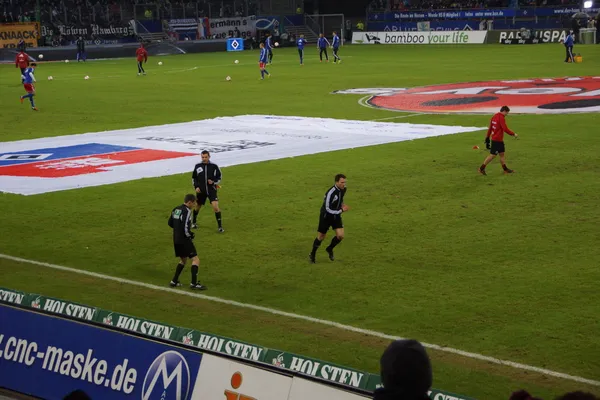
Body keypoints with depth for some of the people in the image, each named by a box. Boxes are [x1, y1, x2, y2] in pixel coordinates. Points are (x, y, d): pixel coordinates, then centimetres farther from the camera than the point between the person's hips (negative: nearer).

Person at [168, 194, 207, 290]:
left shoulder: (176, 209, 10)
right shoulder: (187, 211, -17)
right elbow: (185, 227, -23)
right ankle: (194, 283, -11)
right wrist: (190, 235, -6)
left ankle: (174, 281, 24)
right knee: (195, 260, -5)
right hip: (184, 240, -9)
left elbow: (170, 223, 18)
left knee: (183, 259, 25)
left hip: (176, 240, 9)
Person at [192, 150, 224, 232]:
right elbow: (194, 178, 12)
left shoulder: (214, 166, -5)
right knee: (198, 206, 16)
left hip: (211, 190, -2)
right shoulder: (197, 166, 0)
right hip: (201, 191, 2)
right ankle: (193, 222, 42)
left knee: (215, 206, -16)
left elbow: (219, 178, 4)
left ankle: (220, 226, -8)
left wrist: (213, 182, -15)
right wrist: (196, 187, -2)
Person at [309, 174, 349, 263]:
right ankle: (313, 254, 32)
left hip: (336, 216, 6)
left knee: (340, 236, -9)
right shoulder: (331, 192, -31)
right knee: (321, 237, 7)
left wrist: (342, 204, -1)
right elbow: (328, 209, -28)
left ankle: (330, 249, 20)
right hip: (326, 216, -6)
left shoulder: (343, 189, -8)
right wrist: (341, 210, -25)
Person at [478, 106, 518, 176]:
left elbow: (490, 128, 14)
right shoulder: (501, 118, -17)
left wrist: (487, 138, 19)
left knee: (502, 154, 14)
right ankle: (482, 168, -1)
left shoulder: (494, 117, 10)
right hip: (497, 140, -10)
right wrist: (514, 134, -11)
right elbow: (505, 129, -21)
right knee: (493, 155, -5)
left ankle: (505, 169, 19)